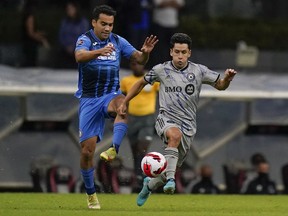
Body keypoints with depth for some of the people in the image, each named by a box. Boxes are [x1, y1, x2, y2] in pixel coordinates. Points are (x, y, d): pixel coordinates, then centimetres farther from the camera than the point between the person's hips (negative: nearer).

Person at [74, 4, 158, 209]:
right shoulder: (85, 39, -9)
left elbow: (140, 59, 2)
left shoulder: (118, 41, 2)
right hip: (88, 99, -2)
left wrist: (146, 52, -23)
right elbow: (79, 56, -32)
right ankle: (91, 194, 16)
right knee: (87, 150, -2)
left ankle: (114, 149, -48)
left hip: (110, 94, 2)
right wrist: (100, 51, -52)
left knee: (122, 104, -38)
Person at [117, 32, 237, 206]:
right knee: (175, 134, -39)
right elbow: (141, 83, 16)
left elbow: (220, 86, 6)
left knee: (173, 169, 6)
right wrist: (125, 102, 16)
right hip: (166, 119, -2)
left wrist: (227, 79, -17)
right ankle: (170, 179, -42)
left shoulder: (199, 71, 0)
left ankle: (150, 184, 38)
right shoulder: (161, 70, 1)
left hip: (188, 125, 2)